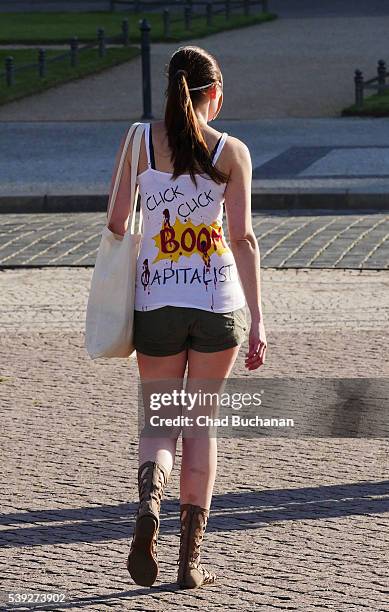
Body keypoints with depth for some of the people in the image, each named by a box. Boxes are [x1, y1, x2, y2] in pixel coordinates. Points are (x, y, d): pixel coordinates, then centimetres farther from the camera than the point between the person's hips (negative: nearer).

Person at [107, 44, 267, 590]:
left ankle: (149, 504, -19)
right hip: (219, 300, 0)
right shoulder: (231, 152, -4)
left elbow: (117, 222, 1)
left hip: (156, 302, 1)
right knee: (201, 423, 11)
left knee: (160, 421, 13)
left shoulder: (140, 140, -2)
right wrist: (257, 320, -6)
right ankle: (190, 560, 10)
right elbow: (242, 238, -8)